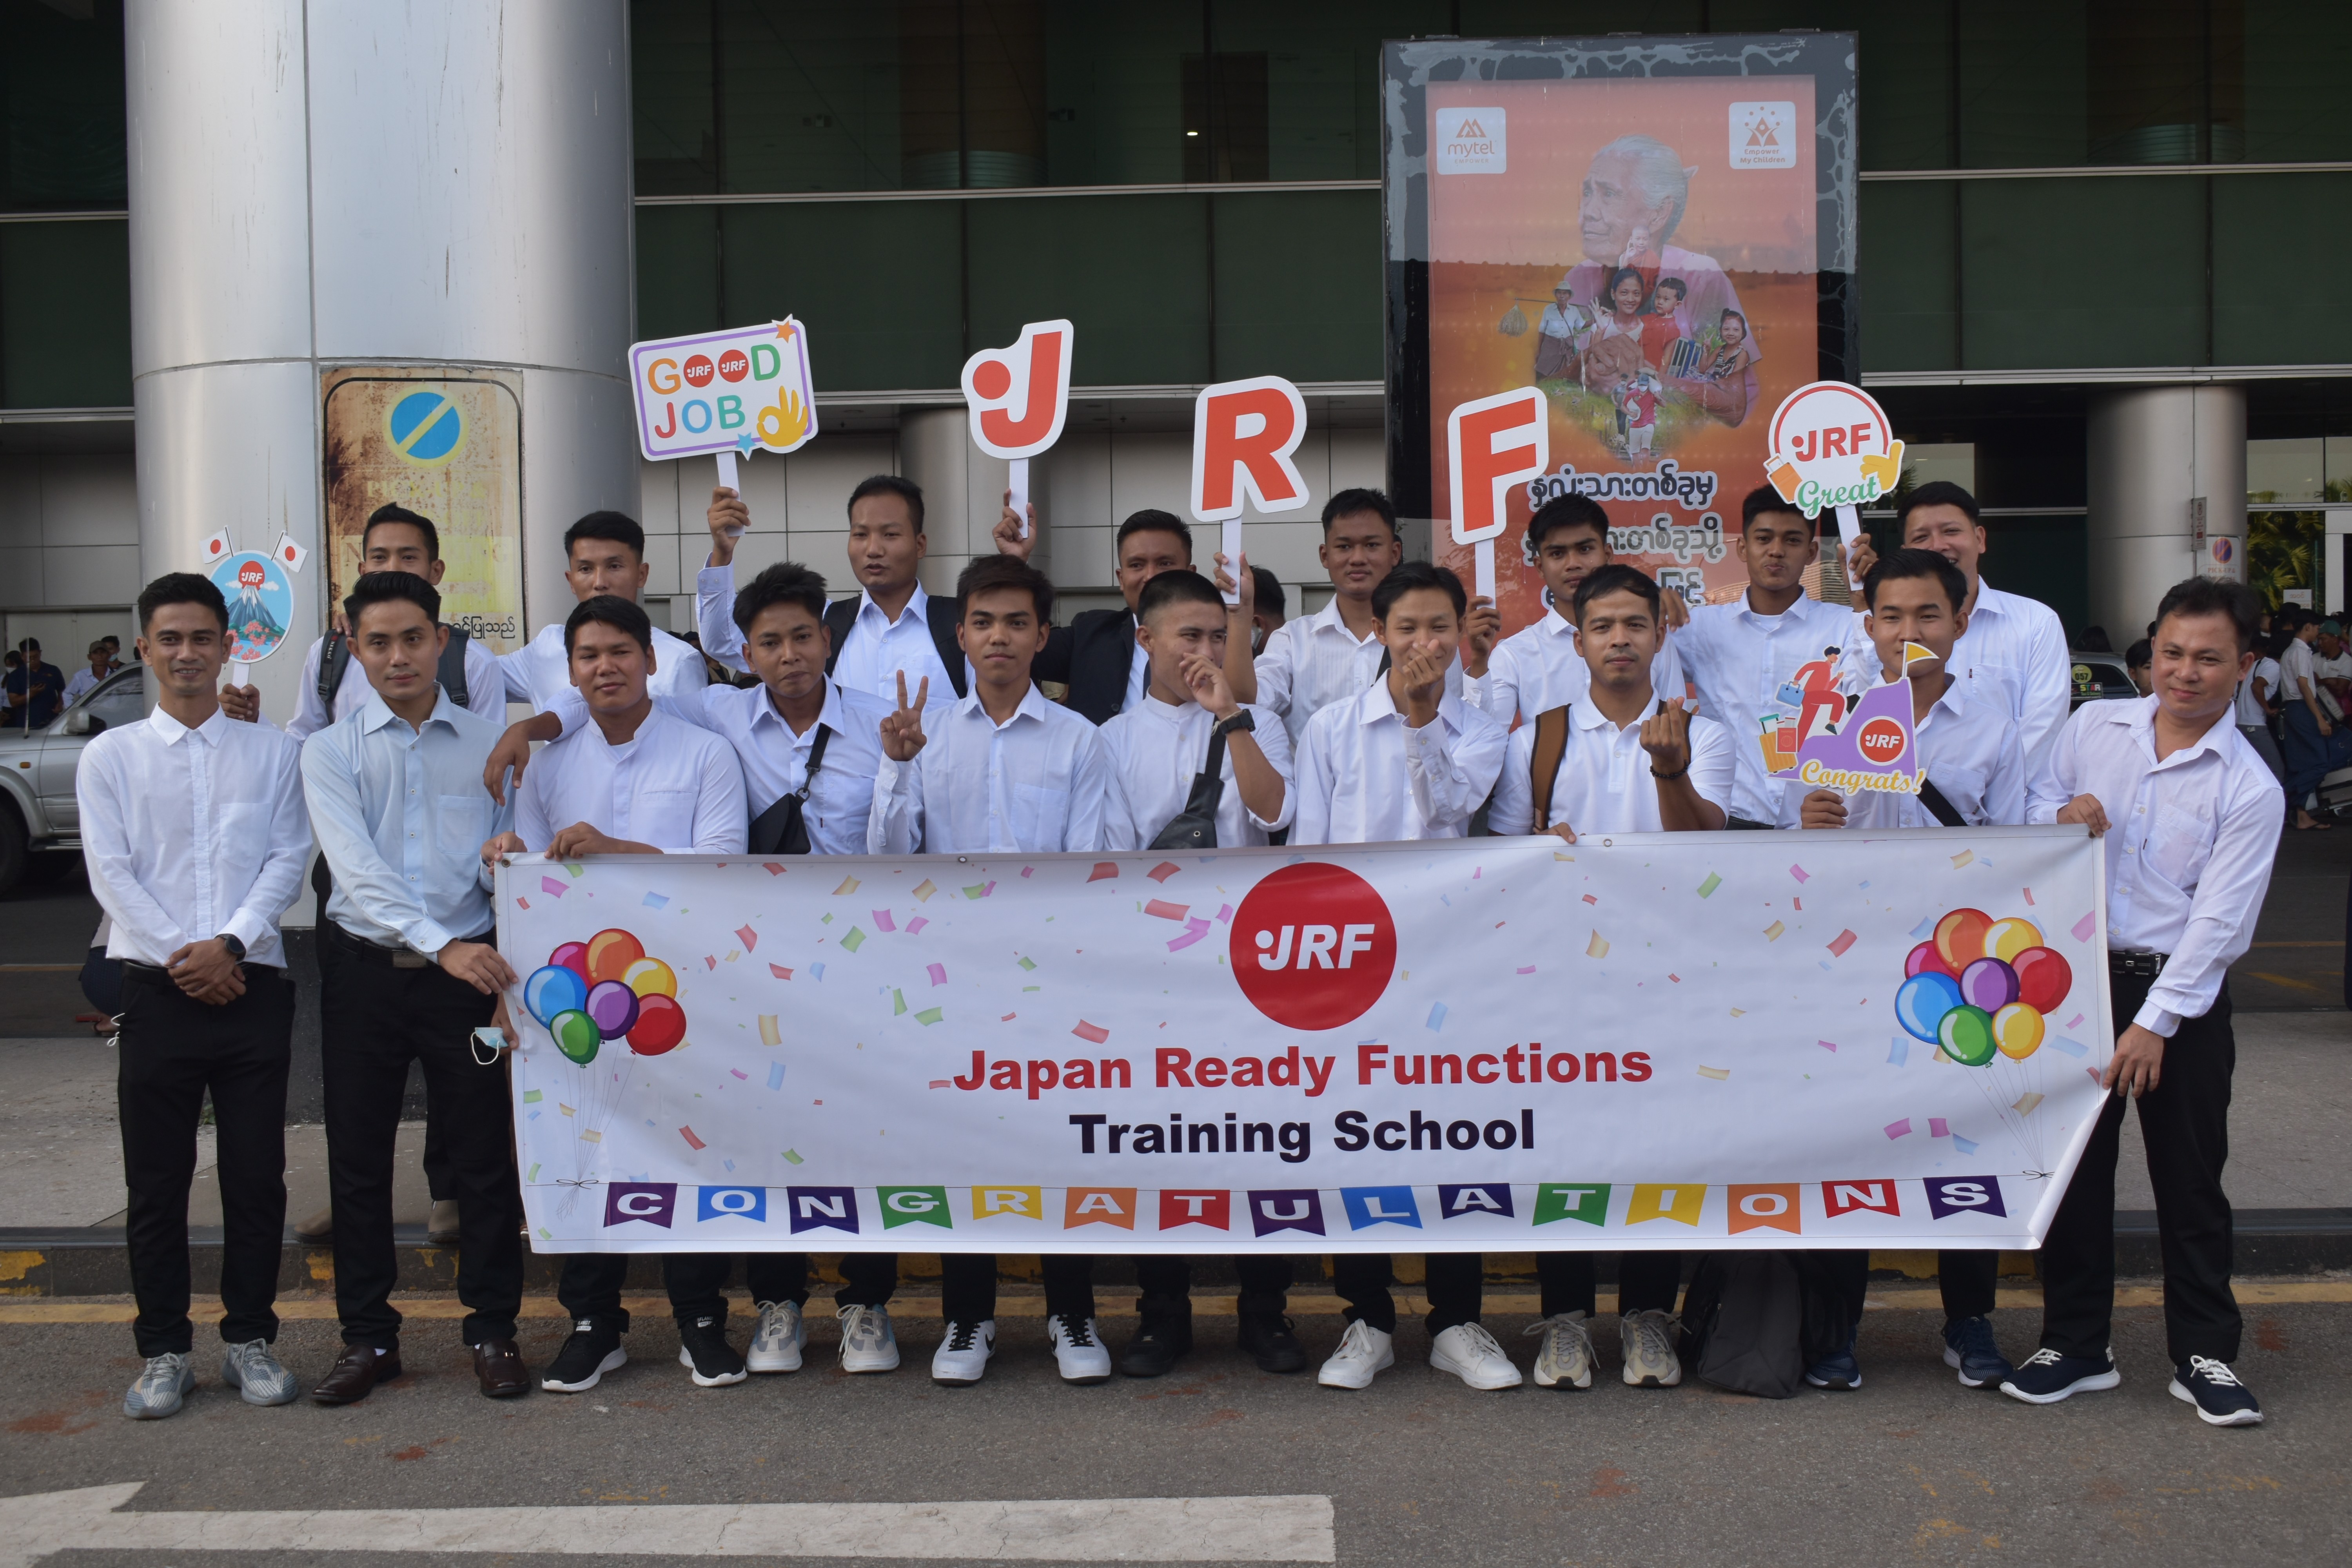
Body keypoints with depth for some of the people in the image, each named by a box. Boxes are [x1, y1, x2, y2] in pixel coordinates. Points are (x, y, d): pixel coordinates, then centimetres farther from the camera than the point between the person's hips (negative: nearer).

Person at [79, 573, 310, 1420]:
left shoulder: (272, 752, 8)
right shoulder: (110, 757, 6)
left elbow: (287, 862, 0)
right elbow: (111, 875, -1)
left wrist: (229, 944, -13)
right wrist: (182, 958, -11)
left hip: (252, 985, 0)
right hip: (157, 991, 0)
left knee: (256, 1176, 4)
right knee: (156, 1183, 4)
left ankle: (250, 1338, 17)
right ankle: (164, 1350, 15)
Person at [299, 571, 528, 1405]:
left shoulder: (491, 745, 7)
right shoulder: (331, 751, 3)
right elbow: (358, 871, -11)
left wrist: (516, 980, -6)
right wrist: (441, 945, -24)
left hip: (469, 970, 0)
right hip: (365, 971, 0)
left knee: (486, 1158, 3)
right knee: (358, 1161, 7)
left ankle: (493, 1330, 17)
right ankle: (368, 1336, 21)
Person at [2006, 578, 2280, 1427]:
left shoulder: (2250, 789, -6)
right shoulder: (2093, 726, 4)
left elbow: (2218, 919, -11)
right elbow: (2030, 809, 13)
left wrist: (2153, 1023, -16)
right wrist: (2061, 816, -11)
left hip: (2181, 993, -3)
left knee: (2191, 1181, 5)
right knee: (2072, 1167, 9)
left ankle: (2204, 1355, 19)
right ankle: (2076, 1344, 21)